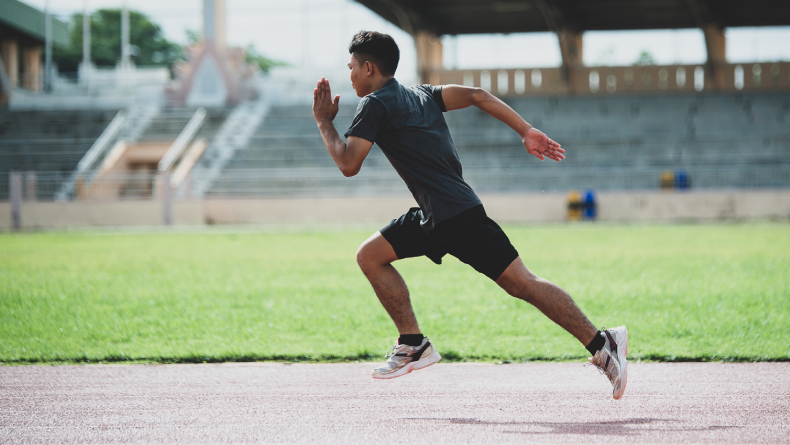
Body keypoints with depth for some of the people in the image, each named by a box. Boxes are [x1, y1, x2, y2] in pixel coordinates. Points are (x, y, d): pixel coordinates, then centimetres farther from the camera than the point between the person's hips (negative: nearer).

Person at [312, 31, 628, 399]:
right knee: (370, 256, 12)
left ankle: (602, 344, -11)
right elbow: (477, 96, 9)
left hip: (456, 215, -9)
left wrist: (324, 123, 3)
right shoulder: (422, 95, 20)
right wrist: (527, 132, 2)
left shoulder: (375, 105, -5)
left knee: (520, 282, -10)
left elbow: (348, 164, -12)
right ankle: (413, 345, 10)